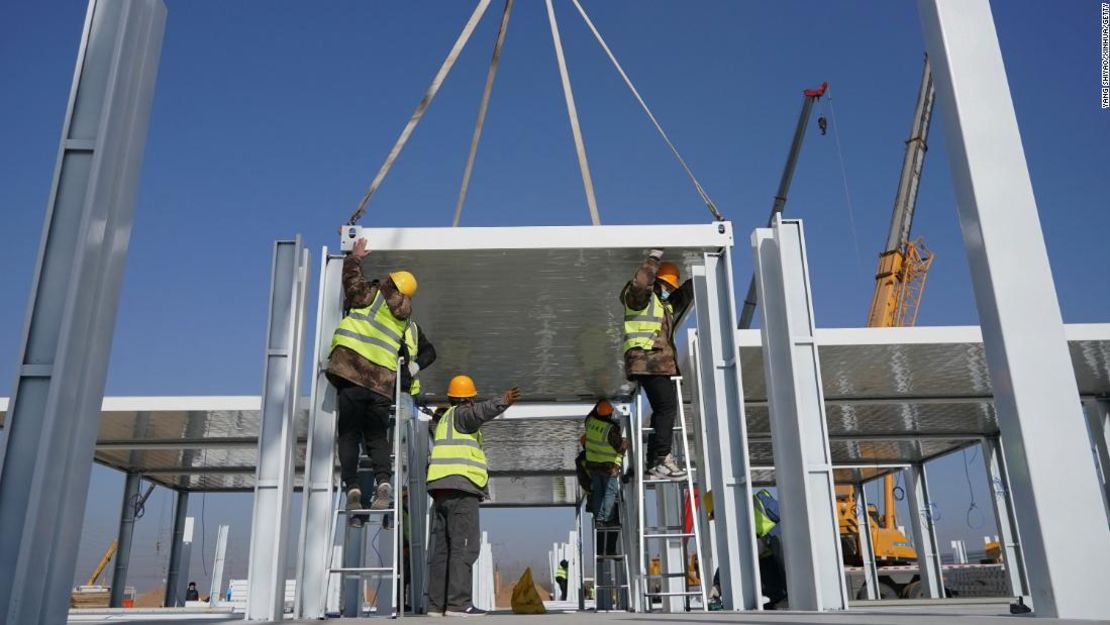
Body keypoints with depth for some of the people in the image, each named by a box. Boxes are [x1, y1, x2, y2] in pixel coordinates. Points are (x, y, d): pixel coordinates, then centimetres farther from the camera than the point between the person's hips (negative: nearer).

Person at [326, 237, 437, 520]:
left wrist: (356, 256, 35)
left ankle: (352, 488, -8)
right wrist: (413, 368, 20)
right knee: (377, 437, 11)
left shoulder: (372, 296, 8)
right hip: (383, 386, 3)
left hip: (352, 376, -3)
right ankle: (383, 482, -11)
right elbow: (429, 351, 25)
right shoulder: (408, 323, 20)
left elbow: (350, 275, 19)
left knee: (349, 435, 4)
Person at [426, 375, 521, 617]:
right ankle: (458, 603, -17)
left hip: (442, 490, 9)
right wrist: (502, 402, -41)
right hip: (461, 488, -9)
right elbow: (480, 412, -25)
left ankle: (437, 604, 8)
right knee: (464, 546, -12)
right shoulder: (461, 415, -3)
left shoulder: (445, 418, 23)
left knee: (442, 547, 8)